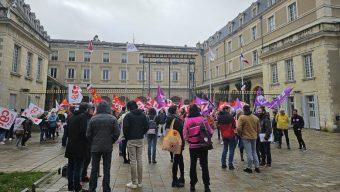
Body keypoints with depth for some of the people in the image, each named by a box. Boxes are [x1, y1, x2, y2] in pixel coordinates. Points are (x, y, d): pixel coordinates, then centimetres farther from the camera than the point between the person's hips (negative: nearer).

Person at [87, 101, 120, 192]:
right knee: (107, 169, 8)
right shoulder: (113, 119, -6)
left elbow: (88, 134, -3)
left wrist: (93, 143, 13)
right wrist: (111, 142, 6)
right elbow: (117, 133, -9)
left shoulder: (93, 119, -4)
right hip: (108, 147, -1)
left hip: (95, 147, 1)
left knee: (94, 168, 12)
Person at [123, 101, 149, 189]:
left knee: (133, 160, 1)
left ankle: (134, 183, 7)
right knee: (140, 160, 10)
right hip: (140, 139, 5)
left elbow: (125, 128, -14)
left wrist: (126, 137, 0)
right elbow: (147, 126, 2)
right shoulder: (143, 115, 5)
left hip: (131, 140, -5)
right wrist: (141, 134, 11)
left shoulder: (128, 116, -10)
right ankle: (140, 182, 17)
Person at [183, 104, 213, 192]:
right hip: (203, 146, 0)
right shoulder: (203, 119, -7)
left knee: (193, 166, 14)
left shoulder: (187, 121, -10)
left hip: (193, 146, 0)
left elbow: (185, 135, -8)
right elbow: (210, 132, -2)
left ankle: (192, 185, 24)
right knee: (204, 165, 10)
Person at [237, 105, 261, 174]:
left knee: (249, 153, 2)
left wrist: (240, 134, -2)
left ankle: (249, 168, 9)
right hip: (254, 137, 5)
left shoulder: (242, 117, -12)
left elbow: (238, 128, -19)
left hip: (246, 137, -5)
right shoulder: (256, 117, 5)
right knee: (254, 152, 17)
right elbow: (258, 128, 11)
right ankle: (257, 167, 20)